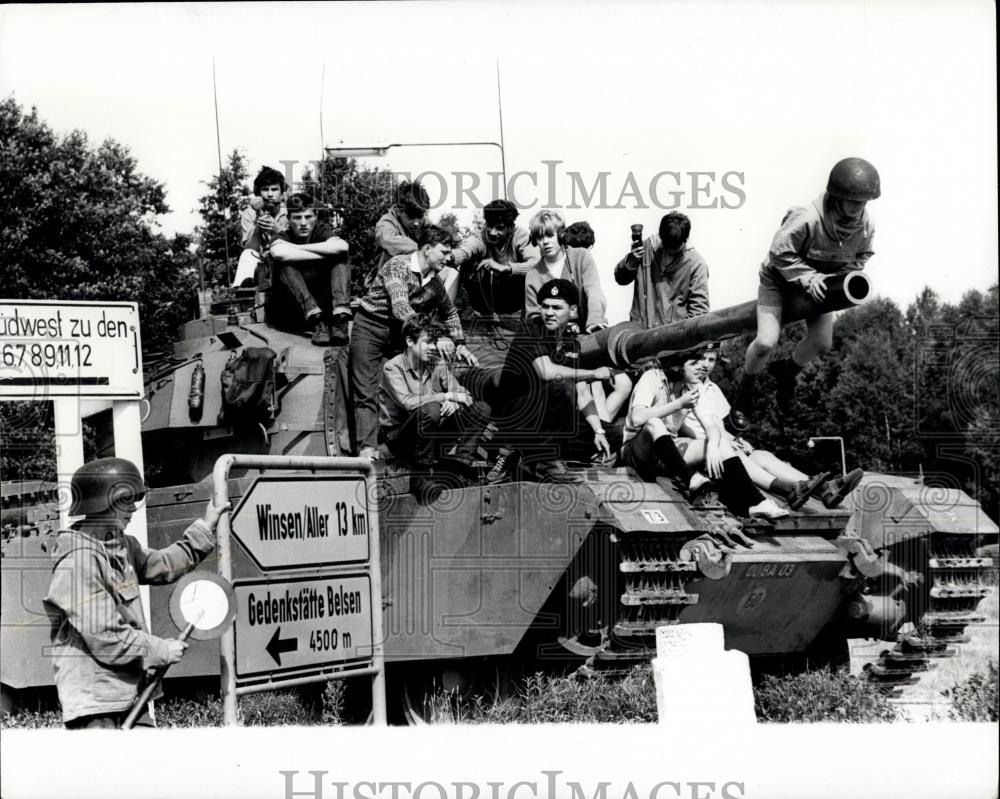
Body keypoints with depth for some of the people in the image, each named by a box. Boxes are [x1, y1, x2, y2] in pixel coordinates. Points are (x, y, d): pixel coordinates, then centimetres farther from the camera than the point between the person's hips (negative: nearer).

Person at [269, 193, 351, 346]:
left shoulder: (321, 230, -1)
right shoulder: (284, 237, -4)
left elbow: (342, 246, -27)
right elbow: (277, 253, -32)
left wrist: (297, 248, -21)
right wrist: (324, 255, -26)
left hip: (326, 302, 1)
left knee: (341, 256, -15)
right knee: (284, 263, -23)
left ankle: (340, 317, -32)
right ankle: (315, 321, -36)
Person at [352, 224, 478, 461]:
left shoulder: (434, 282, 4)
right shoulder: (398, 266, -18)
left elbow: (449, 312, 23)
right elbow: (401, 309, -31)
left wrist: (460, 344, 10)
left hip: (399, 333, 7)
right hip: (370, 327, -7)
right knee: (366, 392, -13)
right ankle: (368, 447, -19)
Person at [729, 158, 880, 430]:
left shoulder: (866, 227, -19)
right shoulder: (807, 220, -38)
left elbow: (861, 256, 1)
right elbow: (780, 253, -27)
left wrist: (839, 278, -14)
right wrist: (807, 277, -34)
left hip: (818, 281, 6)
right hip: (780, 278, -5)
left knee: (822, 344, 2)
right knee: (765, 343, -17)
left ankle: (787, 370, 37)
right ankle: (743, 395, 10)